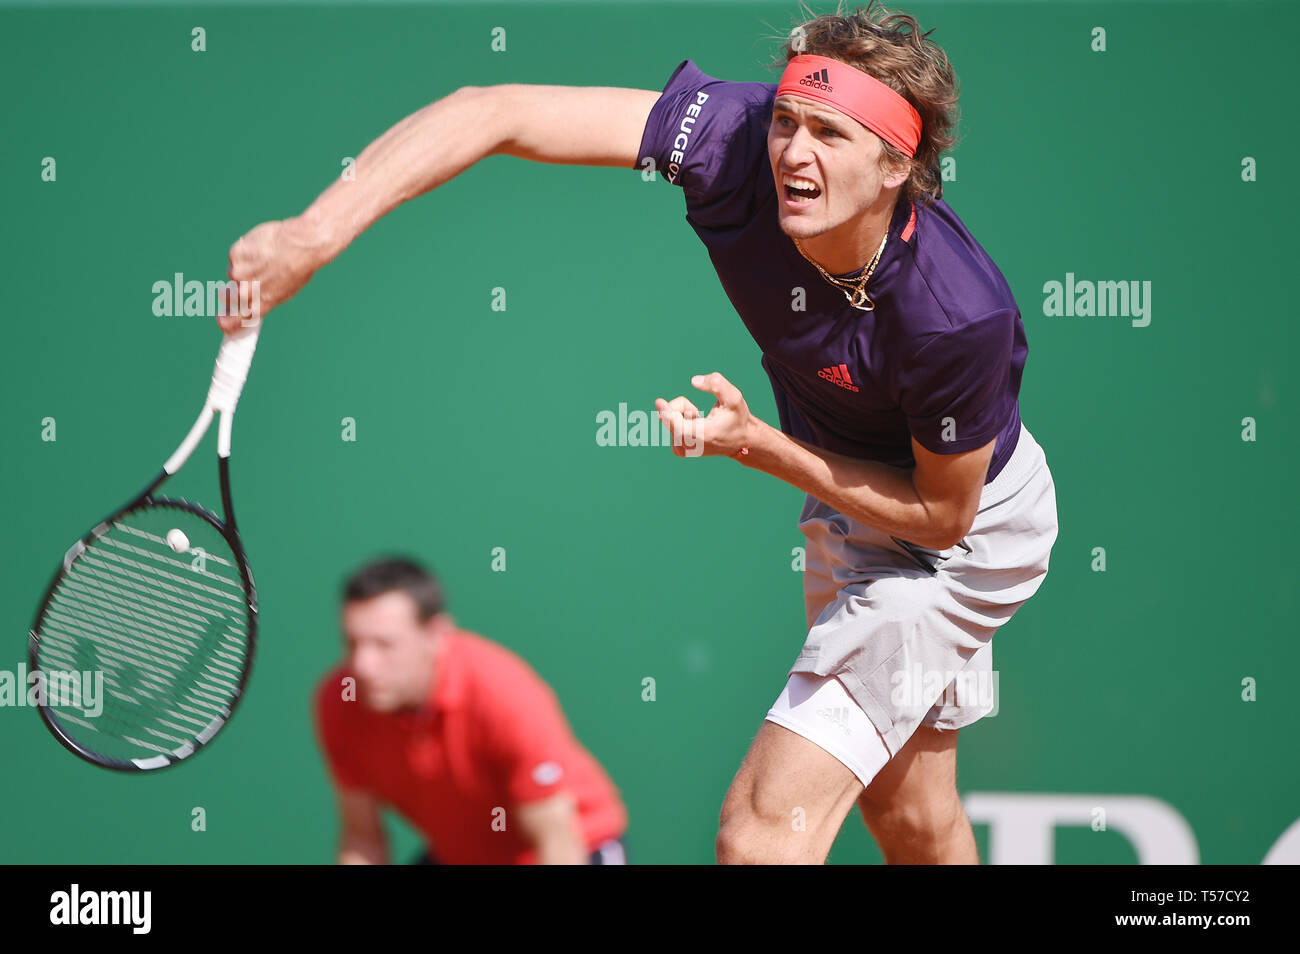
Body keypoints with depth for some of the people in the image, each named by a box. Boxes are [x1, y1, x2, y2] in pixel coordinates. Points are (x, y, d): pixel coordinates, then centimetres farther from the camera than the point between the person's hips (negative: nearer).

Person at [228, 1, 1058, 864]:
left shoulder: (957, 314, -39)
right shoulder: (738, 140, -29)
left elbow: (942, 512, -21)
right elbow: (494, 112, -32)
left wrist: (760, 446, -29)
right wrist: (318, 232, -43)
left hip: (969, 522, -7)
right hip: (844, 494, 7)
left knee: (763, 830, -18)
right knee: (909, 817, 27)